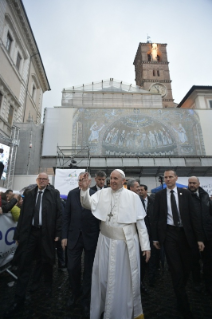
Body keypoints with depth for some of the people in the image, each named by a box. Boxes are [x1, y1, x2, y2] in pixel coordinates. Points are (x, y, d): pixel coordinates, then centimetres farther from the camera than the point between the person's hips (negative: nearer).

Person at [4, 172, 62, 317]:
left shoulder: (54, 193, -2)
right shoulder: (29, 194, 8)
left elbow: (59, 213, -5)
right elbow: (23, 215, 7)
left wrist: (58, 233, -9)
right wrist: (18, 234, 4)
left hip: (46, 233, -2)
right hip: (29, 232, 2)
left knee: (47, 262, 15)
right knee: (24, 264, 7)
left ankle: (48, 287, 40)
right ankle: (19, 299, 25)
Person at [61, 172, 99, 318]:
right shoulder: (72, 194, 1)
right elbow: (66, 216, 2)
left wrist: (99, 237, -7)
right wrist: (64, 236, 0)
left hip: (91, 237, -2)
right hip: (74, 236, 2)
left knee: (89, 270, 13)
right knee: (72, 268, 13)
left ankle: (86, 300, 37)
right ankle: (75, 293, 43)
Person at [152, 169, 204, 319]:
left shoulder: (185, 193, 1)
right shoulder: (159, 195, -1)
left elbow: (193, 215, 0)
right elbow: (156, 217, 1)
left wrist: (199, 237, -3)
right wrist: (156, 237, 0)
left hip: (185, 233, 2)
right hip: (169, 233, -2)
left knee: (187, 267, 13)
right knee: (176, 269, 2)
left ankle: (180, 291, 42)